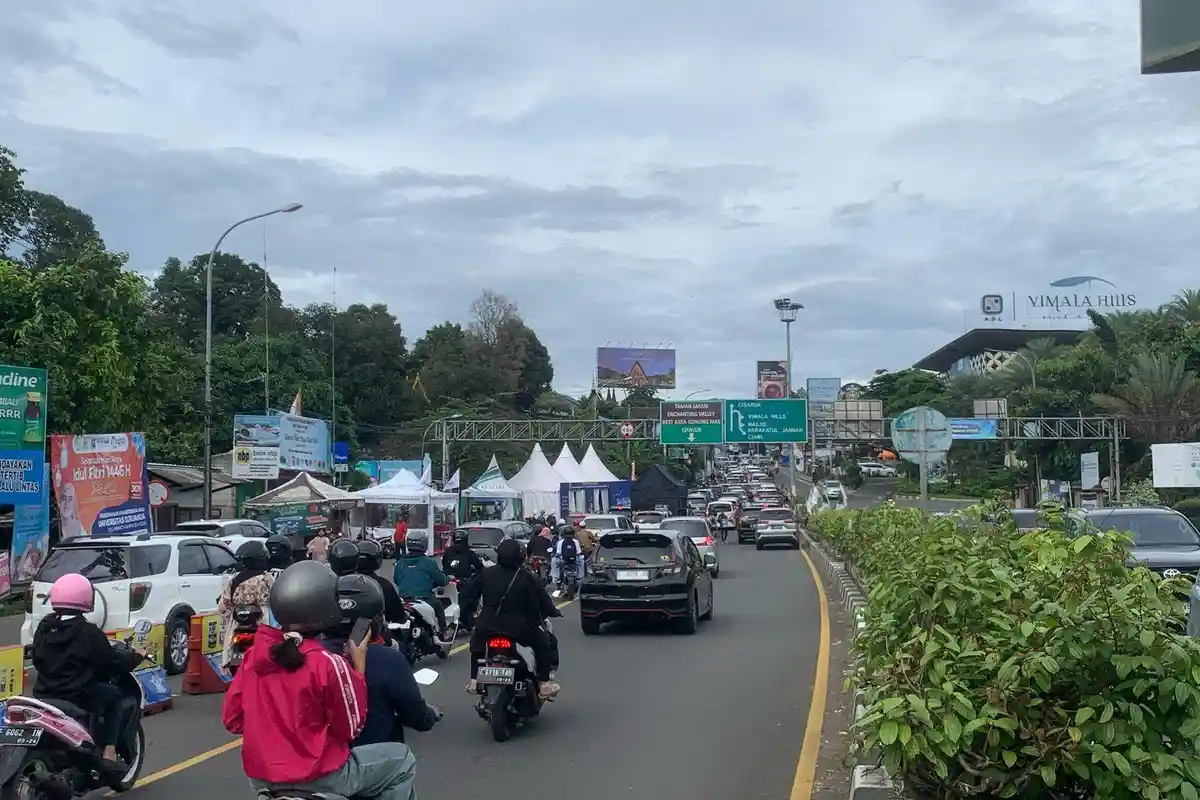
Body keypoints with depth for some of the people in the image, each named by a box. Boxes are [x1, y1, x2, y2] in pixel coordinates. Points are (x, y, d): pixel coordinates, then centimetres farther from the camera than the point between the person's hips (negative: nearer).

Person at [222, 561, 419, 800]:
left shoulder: (254, 655, -4)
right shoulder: (329, 664, -20)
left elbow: (232, 719, 4)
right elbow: (351, 729, -9)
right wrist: (359, 667, -4)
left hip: (259, 775, 6)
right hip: (318, 777, -6)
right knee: (402, 759, 12)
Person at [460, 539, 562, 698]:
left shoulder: (486, 574, 1)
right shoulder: (526, 578, -8)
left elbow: (466, 595, 5)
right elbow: (542, 600, -5)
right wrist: (554, 611, 15)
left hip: (488, 625, 3)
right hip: (519, 628, -3)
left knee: (477, 644, 33)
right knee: (543, 644, 15)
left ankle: (473, 680, 29)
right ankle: (544, 683, 7)